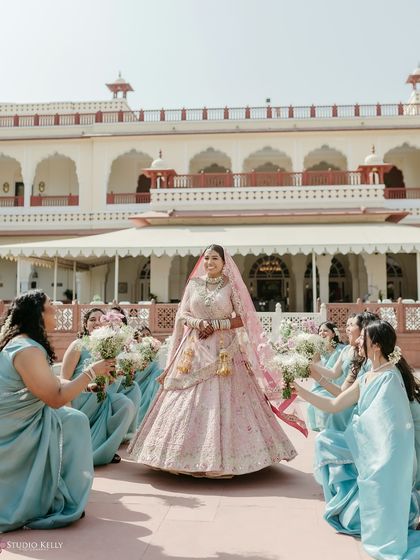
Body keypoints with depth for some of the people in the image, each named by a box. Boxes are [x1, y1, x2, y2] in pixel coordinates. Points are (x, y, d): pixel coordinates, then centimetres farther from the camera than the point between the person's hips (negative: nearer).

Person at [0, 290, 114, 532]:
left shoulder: (24, 342, 6)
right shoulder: (28, 350, -26)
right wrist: (90, 373, -18)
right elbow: (56, 398, -25)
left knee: (75, 421, 12)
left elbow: (51, 384, 12)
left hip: (21, 421, 10)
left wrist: (84, 383, 5)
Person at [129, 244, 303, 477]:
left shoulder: (231, 286, 0)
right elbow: (182, 314, 8)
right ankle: (189, 458, 12)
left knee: (223, 402, -5)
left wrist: (215, 324, -13)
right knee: (189, 401, 1)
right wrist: (198, 323, -11)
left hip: (224, 351, -3)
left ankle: (223, 459, 6)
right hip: (195, 350, 3)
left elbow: (243, 318, -4)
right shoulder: (194, 283, 8)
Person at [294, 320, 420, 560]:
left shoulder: (390, 377, -22)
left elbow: (386, 427, -28)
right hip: (371, 450, 9)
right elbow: (333, 405, 9)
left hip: (390, 459, -9)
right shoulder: (366, 379, 5)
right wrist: (298, 389, 8)